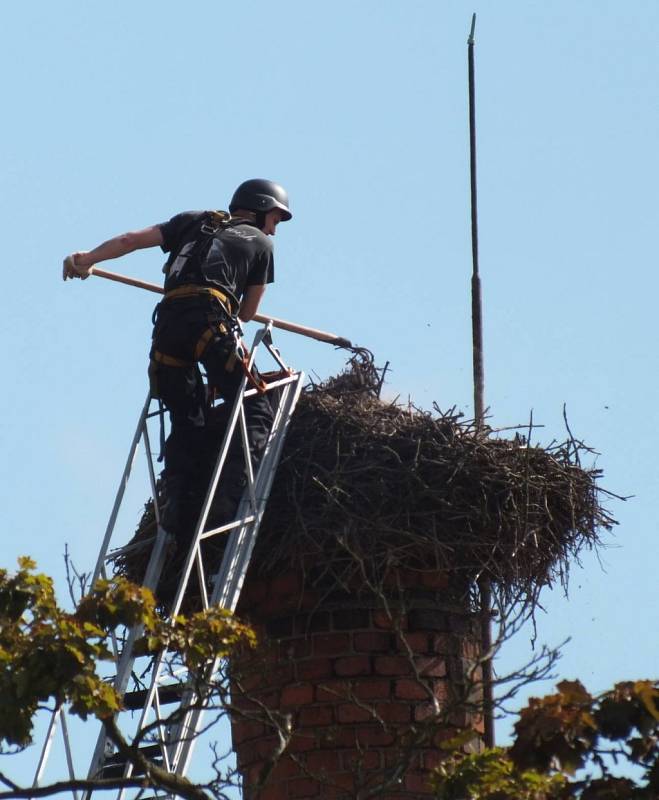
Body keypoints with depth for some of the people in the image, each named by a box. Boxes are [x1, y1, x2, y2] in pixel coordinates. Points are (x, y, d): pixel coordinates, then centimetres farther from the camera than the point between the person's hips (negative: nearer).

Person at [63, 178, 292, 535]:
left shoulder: (194, 222, 29)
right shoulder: (260, 243, 21)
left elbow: (131, 239, 18)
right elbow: (248, 312, 22)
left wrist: (87, 259, 20)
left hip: (168, 322, 4)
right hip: (211, 323, -4)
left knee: (187, 423, 12)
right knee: (255, 411, 1)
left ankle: (175, 498, -7)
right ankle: (233, 489, -20)